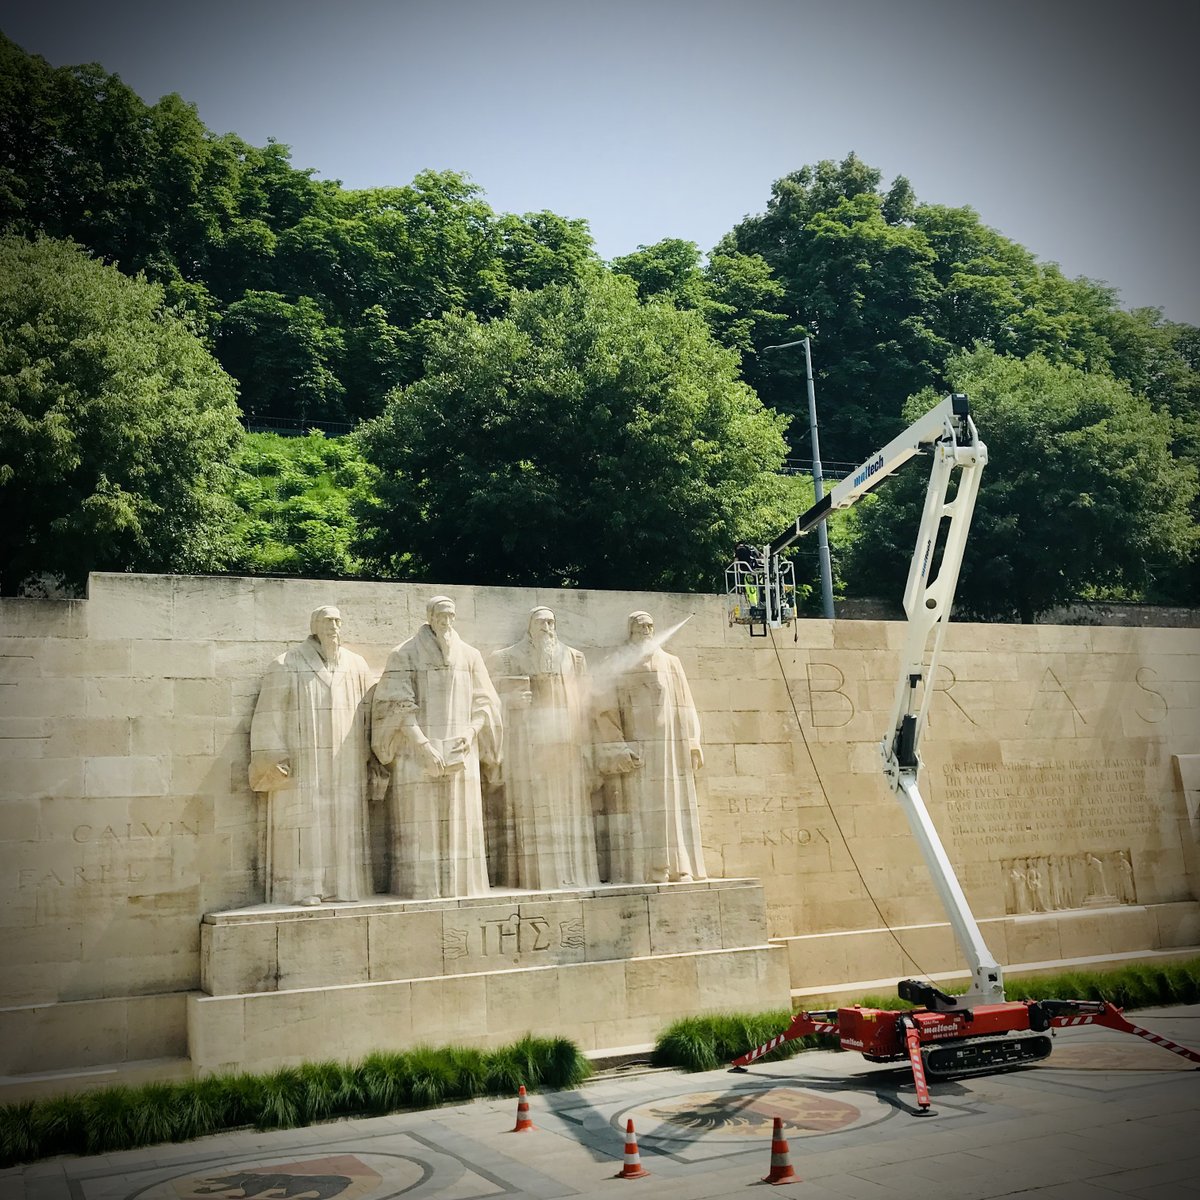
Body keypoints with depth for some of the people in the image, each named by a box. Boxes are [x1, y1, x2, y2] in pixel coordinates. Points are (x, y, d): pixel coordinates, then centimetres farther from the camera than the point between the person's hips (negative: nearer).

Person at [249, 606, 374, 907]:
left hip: (346, 766, 4)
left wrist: (370, 757, 6)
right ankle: (302, 888, 1)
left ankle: (343, 884, 10)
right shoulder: (287, 666, -2)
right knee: (305, 824, -5)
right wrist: (273, 759, -11)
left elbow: (369, 714, 10)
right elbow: (270, 714, -5)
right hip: (302, 763, -4)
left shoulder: (356, 666, 8)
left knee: (345, 822, 3)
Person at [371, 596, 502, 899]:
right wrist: (424, 745, -17)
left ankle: (460, 885, 10)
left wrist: (471, 731, -6)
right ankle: (421, 887, 2)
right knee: (421, 825, -4)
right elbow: (398, 708, -8)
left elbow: (484, 703, 12)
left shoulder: (469, 655, 10)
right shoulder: (404, 656, 0)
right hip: (417, 757, -3)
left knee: (460, 822, 3)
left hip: (460, 754, 3)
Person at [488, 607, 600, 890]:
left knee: (569, 808, 0)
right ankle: (532, 875, -6)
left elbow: (584, 702, 13)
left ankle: (573, 874, 3)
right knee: (530, 809, -7)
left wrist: (585, 740, 5)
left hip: (566, 746, 3)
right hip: (526, 745, -2)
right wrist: (512, 699, -15)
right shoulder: (508, 658, 8)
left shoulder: (574, 658, 15)